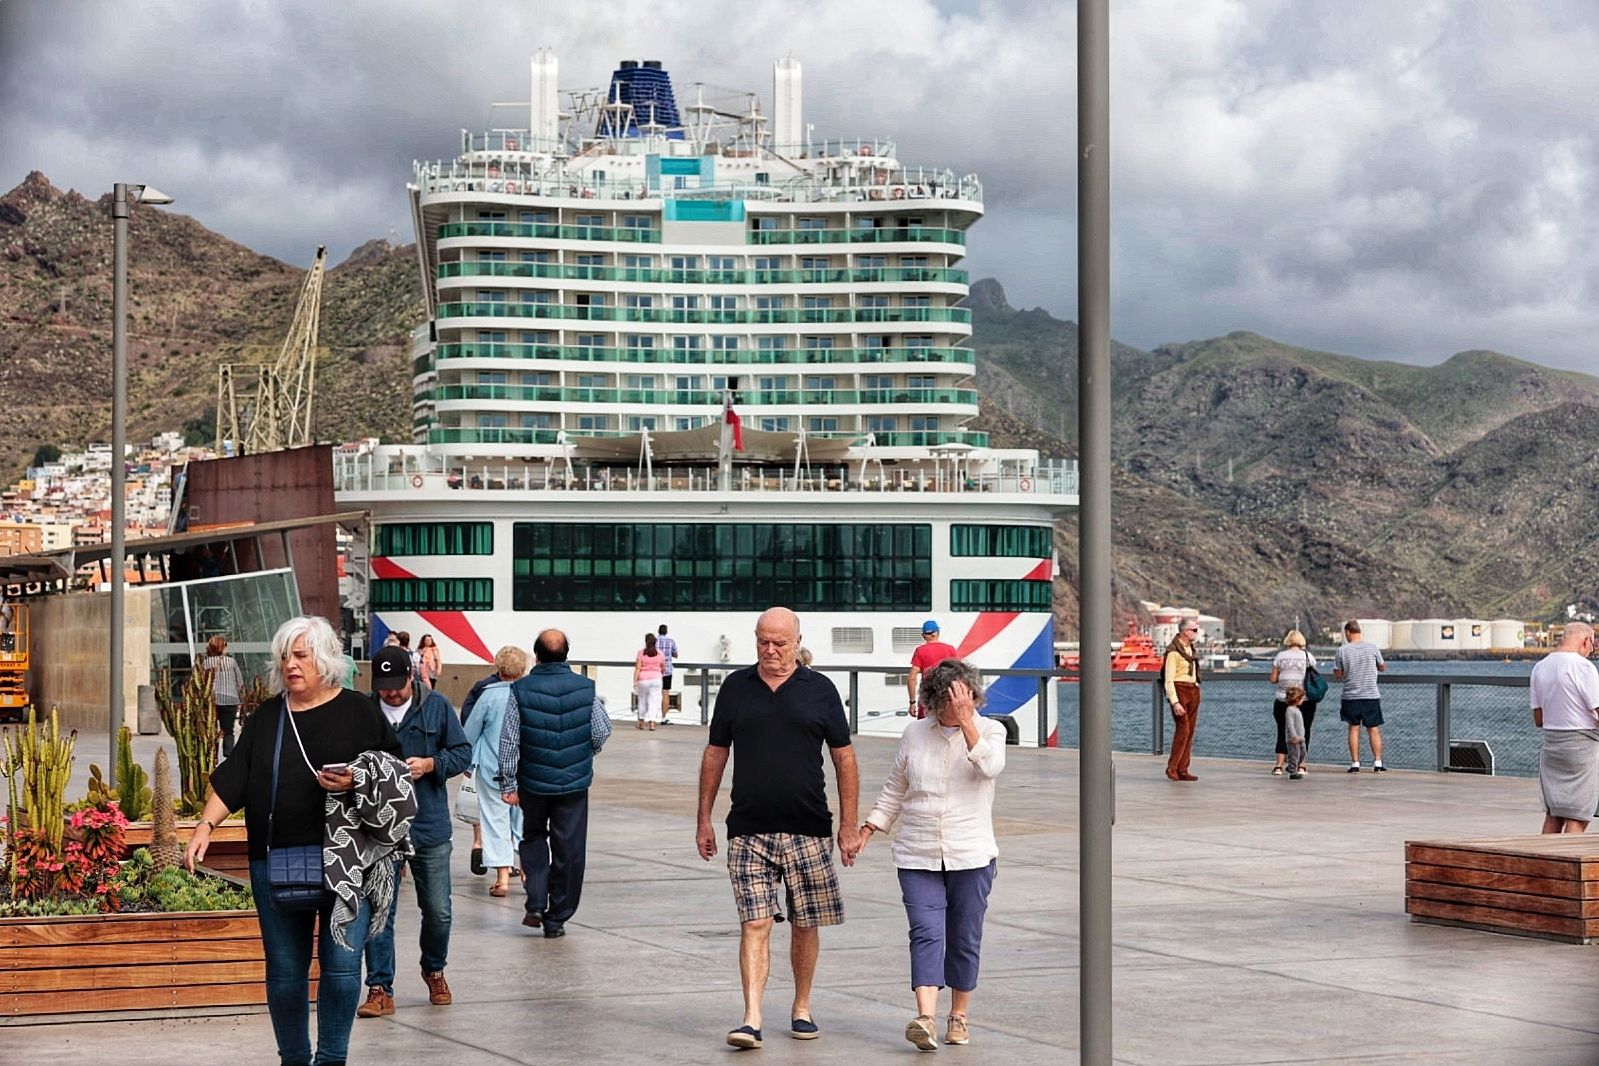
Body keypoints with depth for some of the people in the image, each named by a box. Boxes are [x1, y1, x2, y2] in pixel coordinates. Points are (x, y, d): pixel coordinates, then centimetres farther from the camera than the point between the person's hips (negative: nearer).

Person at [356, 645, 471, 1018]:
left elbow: (463, 753, 3)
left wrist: (430, 764, -14)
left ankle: (434, 970, 34)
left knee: (438, 911, 9)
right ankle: (380, 990, 7)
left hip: (430, 827, 1)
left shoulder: (437, 707, 0)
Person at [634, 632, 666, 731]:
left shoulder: (641, 652, -5)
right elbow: (663, 668, 10)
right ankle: (652, 723, -13)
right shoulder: (660, 653, 0)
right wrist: (661, 675, 32)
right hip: (656, 678, 0)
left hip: (643, 679, 0)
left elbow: (637, 668, -9)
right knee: (654, 701, -1)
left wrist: (635, 682, -8)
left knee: (642, 701, 16)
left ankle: (641, 723, 27)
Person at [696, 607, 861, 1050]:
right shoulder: (735, 687, 6)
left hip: (808, 830, 0)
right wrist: (704, 819, 10)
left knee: (805, 924, 8)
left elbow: (844, 758, 6)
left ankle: (801, 1009, 24)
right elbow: (715, 755, 12)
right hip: (748, 830, 0)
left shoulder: (819, 690, 2)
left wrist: (849, 825, 2)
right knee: (754, 924, -8)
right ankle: (751, 1019, -11)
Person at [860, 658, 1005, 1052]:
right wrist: (866, 831, 9)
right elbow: (894, 793, 17)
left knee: (964, 939, 6)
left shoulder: (989, 730, 1)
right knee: (926, 934, -12)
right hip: (918, 857, 1)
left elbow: (990, 767, -21)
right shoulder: (915, 733, 8)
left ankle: (958, 1016, 21)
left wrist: (966, 721, -23)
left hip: (971, 857, -1)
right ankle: (925, 1019, -22)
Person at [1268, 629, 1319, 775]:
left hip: (1283, 699, 0)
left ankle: (1279, 766, -2)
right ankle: (1301, 766, 4)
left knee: (1283, 732, 6)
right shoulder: (1308, 656, 0)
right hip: (1305, 701, 0)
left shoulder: (1281, 656, 1)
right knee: (1303, 732, 8)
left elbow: (1273, 679, 0)